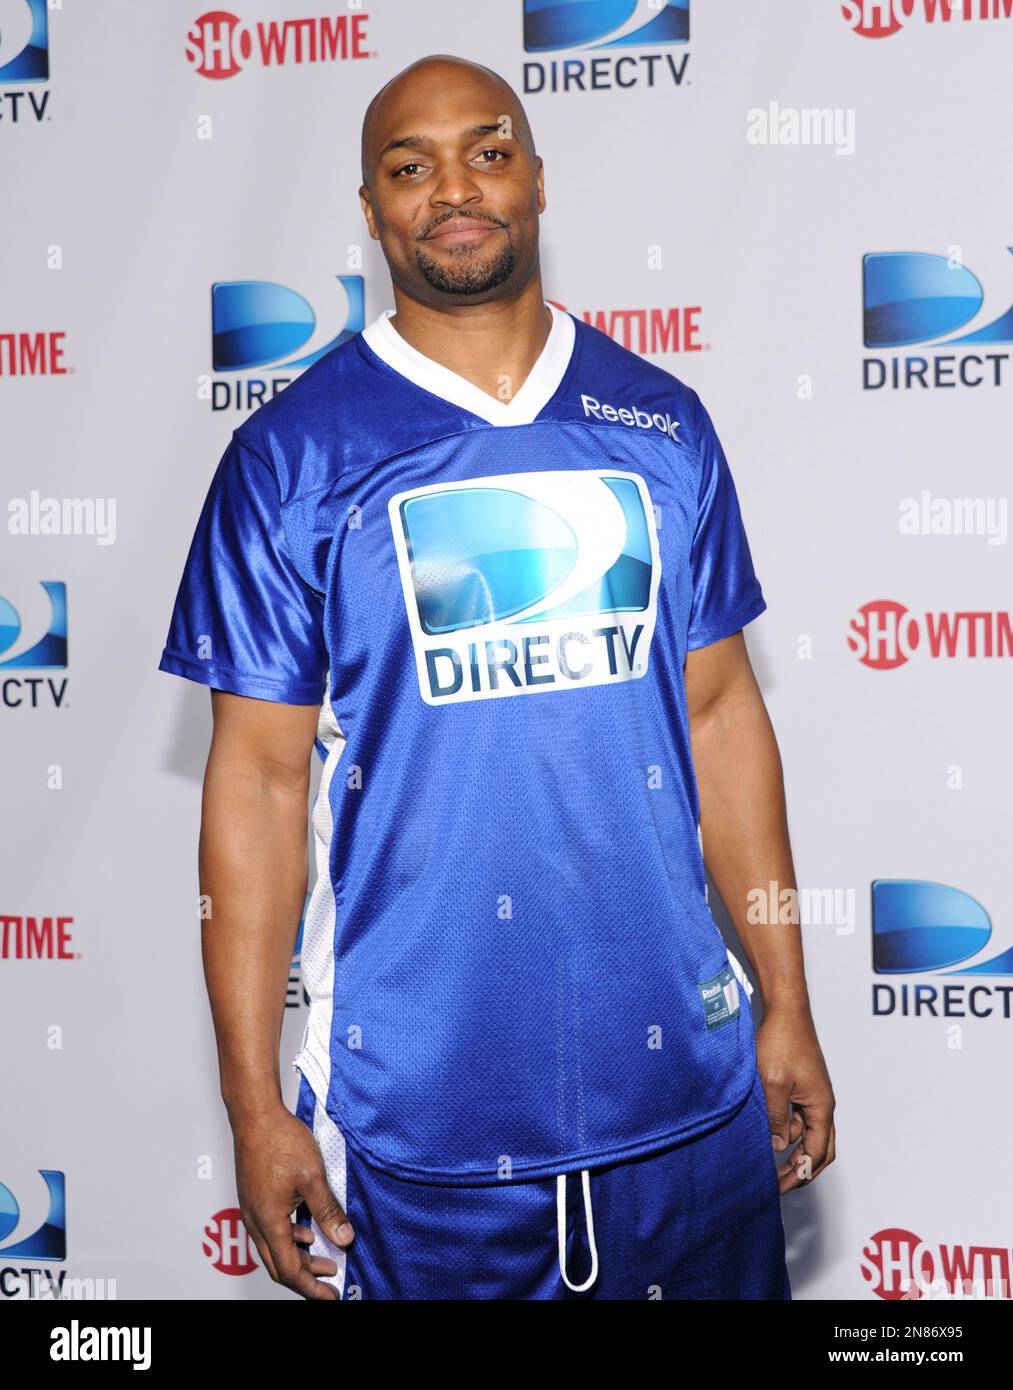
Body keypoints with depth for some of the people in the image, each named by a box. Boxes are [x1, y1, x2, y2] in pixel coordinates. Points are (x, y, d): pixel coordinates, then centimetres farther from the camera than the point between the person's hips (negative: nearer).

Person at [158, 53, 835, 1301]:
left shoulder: (661, 424, 4)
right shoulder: (290, 456, -5)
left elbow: (721, 714, 7)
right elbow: (258, 779, -4)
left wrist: (786, 1008, 7)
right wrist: (254, 1103, -6)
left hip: (683, 1072, 3)